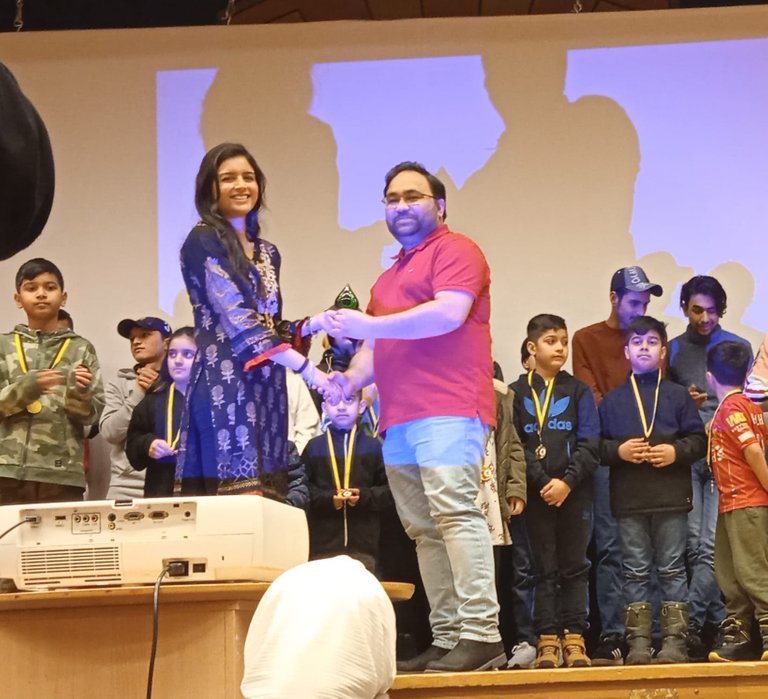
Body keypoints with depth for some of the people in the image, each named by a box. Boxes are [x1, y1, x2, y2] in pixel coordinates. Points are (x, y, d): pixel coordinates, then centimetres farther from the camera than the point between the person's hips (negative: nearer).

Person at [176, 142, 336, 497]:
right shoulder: (203, 241, -3)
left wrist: (312, 325, 0)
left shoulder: (268, 253, 20)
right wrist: (306, 368, -17)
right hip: (226, 384, -7)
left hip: (268, 386, 7)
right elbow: (236, 319, -12)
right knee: (240, 499, -15)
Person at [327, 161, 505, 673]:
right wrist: (352, 377, 9)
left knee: (455, 513, -18)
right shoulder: (389, 278, 28)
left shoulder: (454, 251, 2)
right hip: (399, 420, 9)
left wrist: (370, 324, -12)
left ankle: (481, 634, -22)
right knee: (424, 530, 3)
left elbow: (448, 313, -14)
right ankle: (448, 640, 3)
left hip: (447, 410, -8)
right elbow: (379, 345, 30)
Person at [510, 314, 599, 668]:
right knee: (545, 569, 3)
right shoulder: (517, 393, 4)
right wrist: (541, 482, -13)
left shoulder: (579, 391, 6)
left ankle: (573, 638, 6)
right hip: (536, 494, -1)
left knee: (574, 568, 3)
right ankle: (547, 640, 5)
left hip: (574, 492, 1)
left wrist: (567, 482, -13)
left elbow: (589, 445, -1)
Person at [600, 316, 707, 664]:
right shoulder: (612, 400, 12)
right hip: (628, 500, 1)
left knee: (672, 570, 0)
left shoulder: (678, 395, 9)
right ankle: (638, 641, 5)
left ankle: (674, 640, 2)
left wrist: (676, 452, -12)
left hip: (671, 496, -1)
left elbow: (698, 439, 5)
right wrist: (618, 451, -11)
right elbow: (596, 445, 7)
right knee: (636, 571, 3)